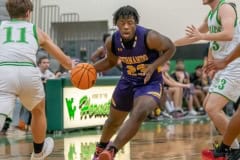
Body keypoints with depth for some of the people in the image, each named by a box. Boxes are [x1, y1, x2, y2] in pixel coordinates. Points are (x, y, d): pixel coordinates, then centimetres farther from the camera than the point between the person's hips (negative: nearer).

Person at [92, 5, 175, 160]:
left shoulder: (150, 37, -28)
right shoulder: (112, 42, -14)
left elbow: (170, 48, -12)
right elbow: (111, 61, 7)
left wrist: (154, 66, -25)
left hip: (150, 83, -4)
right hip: (127, 82, 5)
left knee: (139, 114, -33)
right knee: (114, 120, 20)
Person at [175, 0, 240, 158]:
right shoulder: (211, 14, 17)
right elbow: (195, 36, 32)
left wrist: (202, 36, -24)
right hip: (223, 68, 11)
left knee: (212, 108, -18)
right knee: (209, 105, 19)